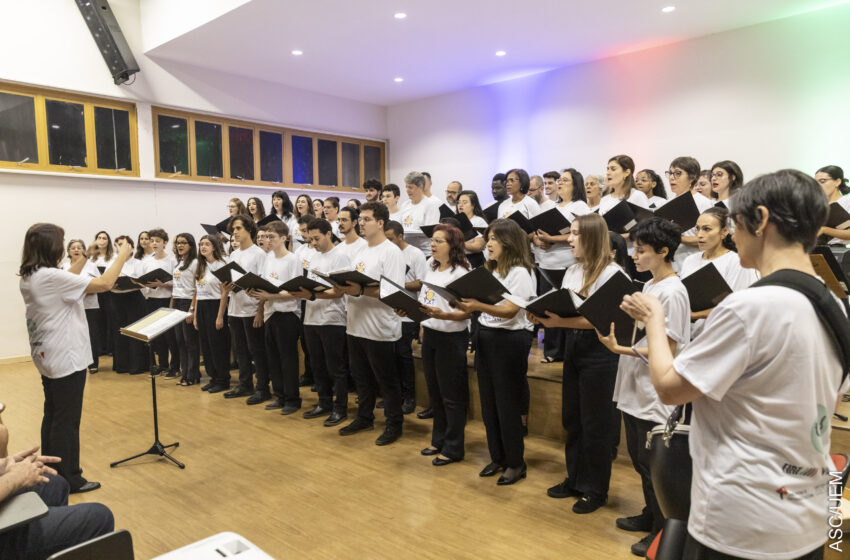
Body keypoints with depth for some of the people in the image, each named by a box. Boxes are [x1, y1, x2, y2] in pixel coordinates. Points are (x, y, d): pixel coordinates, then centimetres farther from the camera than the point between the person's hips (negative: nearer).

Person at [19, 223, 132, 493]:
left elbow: (65, 281, 22)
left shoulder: (29, 277, 5)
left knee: (52, 415, 20)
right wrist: (122, 256, -12)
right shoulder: (50, 276, -23)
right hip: (66, 358, -10)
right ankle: (69, 480, 13)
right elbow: (103, 284, -24)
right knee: (67, 420, 1)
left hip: (46, 356, 10)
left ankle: (51, 470, 32)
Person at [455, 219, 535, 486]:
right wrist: (466, 305, -8)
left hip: (510, 340, -8)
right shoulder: (489, 270, 14)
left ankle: (515, 463, 17)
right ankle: (497, 458, 28)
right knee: (488, 402, 13)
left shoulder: (519, 272, -11)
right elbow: (480, 303, 12)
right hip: (485, 337, 8)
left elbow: (509, 311, -21)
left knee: (507, 404, 2)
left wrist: (478, 306, -34)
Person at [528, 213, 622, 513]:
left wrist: (561, 322, -28)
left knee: (594, 423, 5)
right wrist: (544, 317, -8)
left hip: (599, 351, -7)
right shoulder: (571, 271, 12)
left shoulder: (611, 272, -12)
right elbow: (563, 310, 11)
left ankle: (595, 490, 22)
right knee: (571, 418, 15)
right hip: (572, 347, 8)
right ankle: (575, 480, 32)